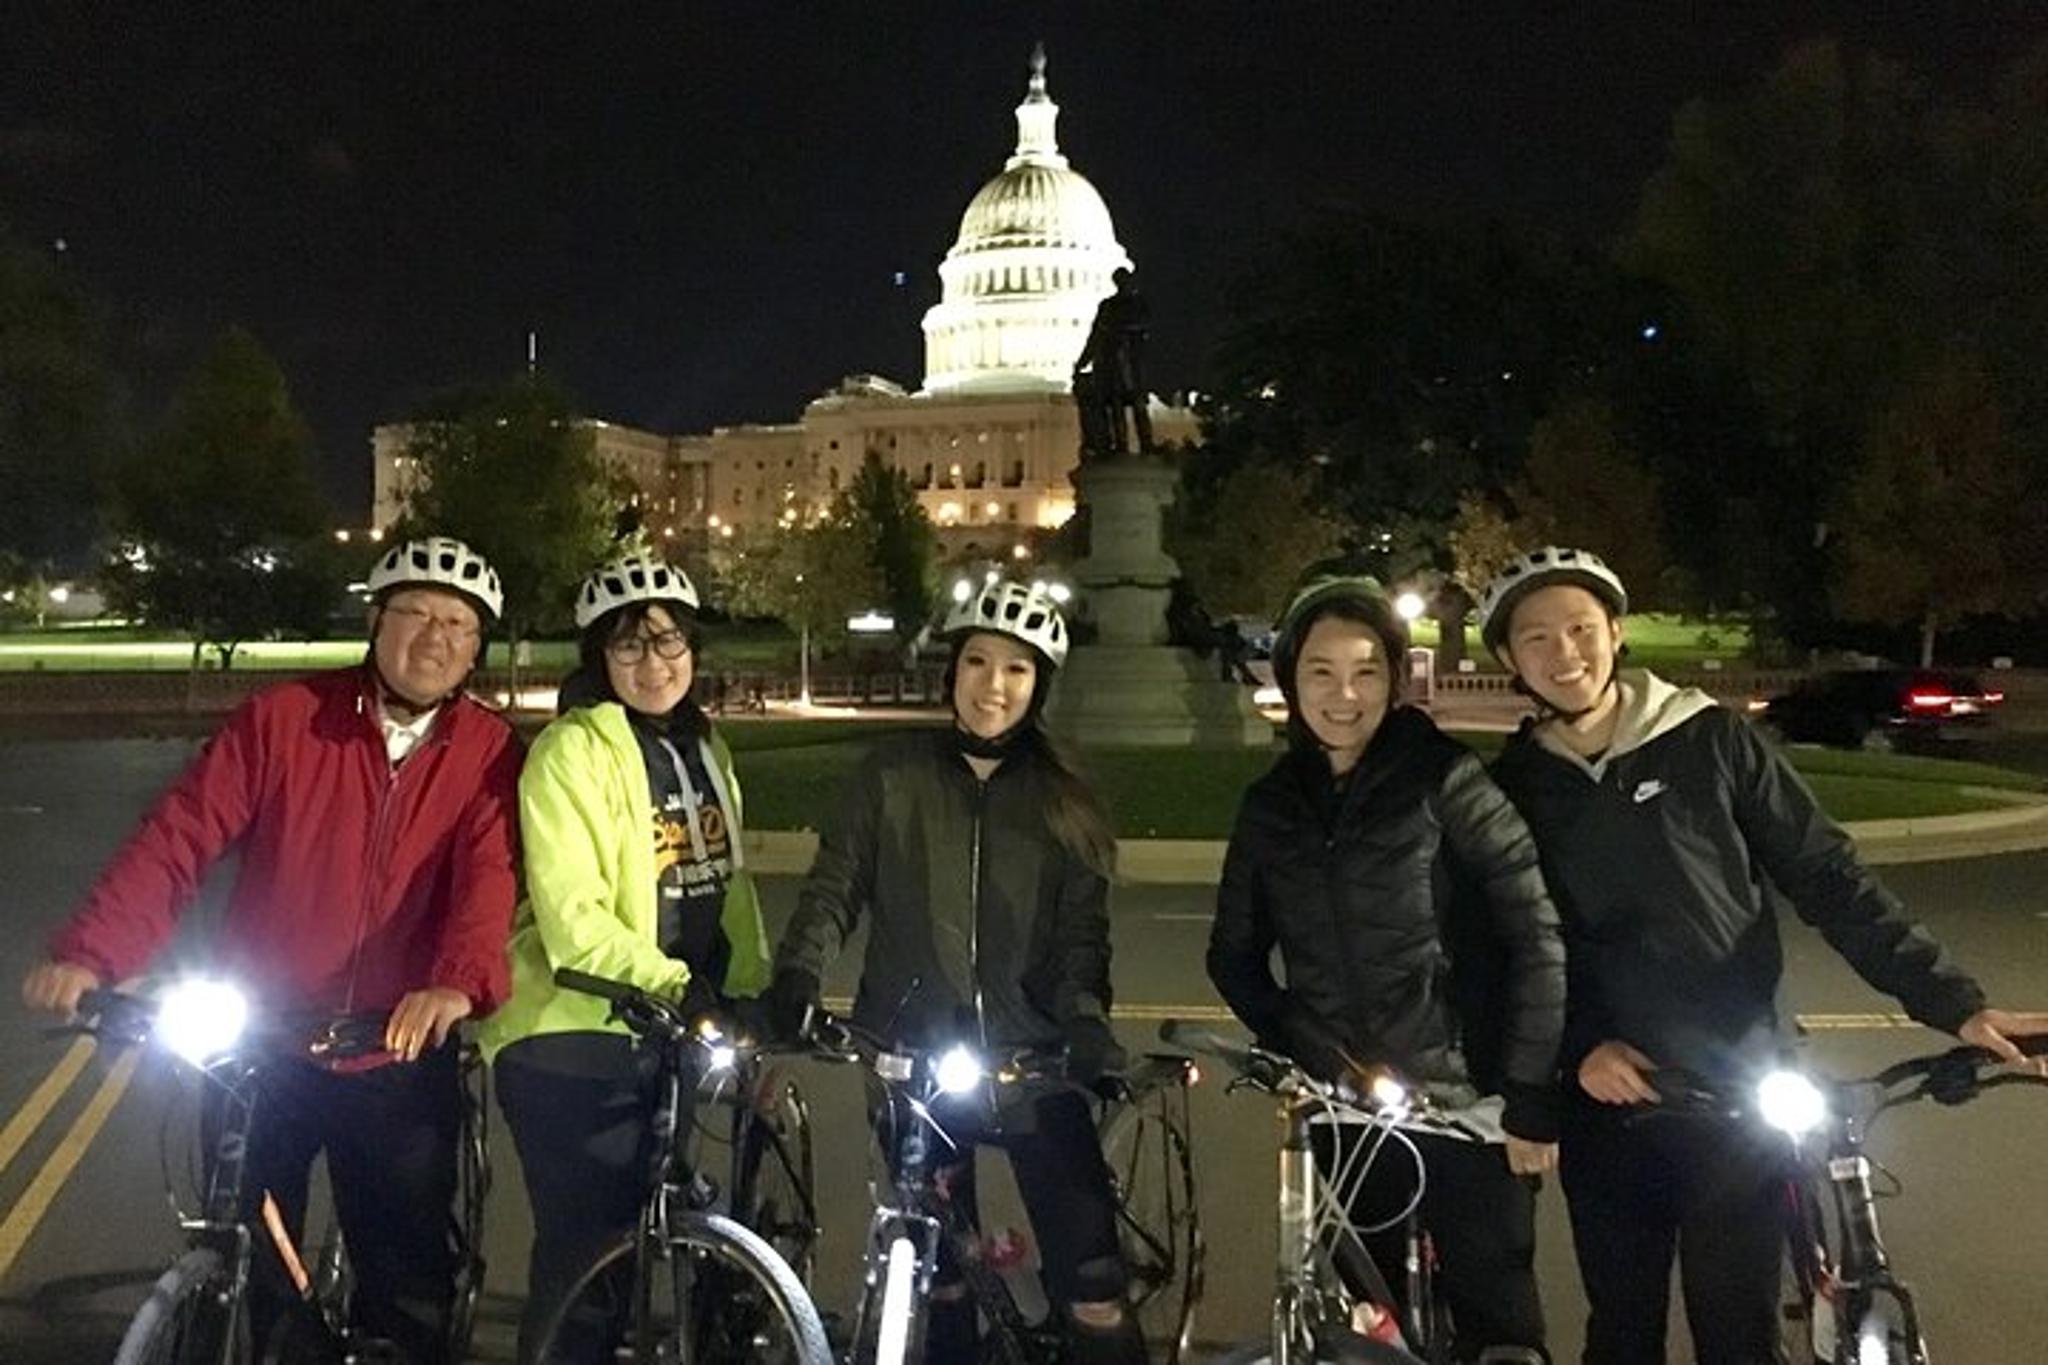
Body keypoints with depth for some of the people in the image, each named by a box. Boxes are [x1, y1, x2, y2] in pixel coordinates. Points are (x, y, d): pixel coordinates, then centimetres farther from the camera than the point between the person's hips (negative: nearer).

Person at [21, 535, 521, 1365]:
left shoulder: (489, 753, -4)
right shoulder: (282, 718, -4)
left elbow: (489, 873, -18)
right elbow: (178, 839, -8)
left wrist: (459, 984, -38)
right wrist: (89, 955, -23)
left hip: (401, 1052, 0)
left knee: (410, 1281, 8)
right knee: (245, 1262, 15)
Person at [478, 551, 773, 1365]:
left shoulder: (705, 749, 11)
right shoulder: (572, 751, -13)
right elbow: (573, 919, -21)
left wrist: (759, 992, 3)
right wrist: (675, 987, -30)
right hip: (575, 1039, -7)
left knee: (625, 1244, 19)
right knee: (582, 1255, -2)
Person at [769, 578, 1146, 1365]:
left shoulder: (1062, 802, 6)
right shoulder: (893, 773, 3)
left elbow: (1082, 929, 2)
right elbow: (835, 885, 0)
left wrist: (1084, 1018, -15)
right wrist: (798, 975, -17)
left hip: (1028, 1058, 0)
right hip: (914, 1055, 0)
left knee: (1093, 1288, -5)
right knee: (936, 1273, 11)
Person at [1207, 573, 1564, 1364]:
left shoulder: (1445, 781, -9)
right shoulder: (1270, 808, 4)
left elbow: (1536, 935, -11)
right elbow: (1234, 955, 12)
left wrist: (1531, 1097, -13)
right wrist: (1303, 1055, 0)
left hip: (1463, 1107, -4)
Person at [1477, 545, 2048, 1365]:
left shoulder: (1709, 740, -3)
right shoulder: (1512, 789, 2)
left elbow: (1827, 877, -3)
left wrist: (1951, 1000, -11)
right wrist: (1577, 1048, -12)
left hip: (1738, 1085, -2)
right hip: (1608, 1101, 2)